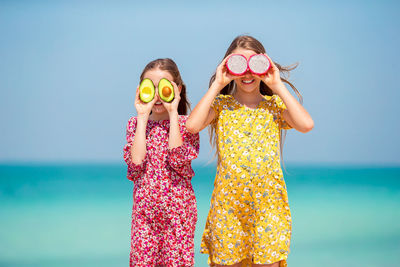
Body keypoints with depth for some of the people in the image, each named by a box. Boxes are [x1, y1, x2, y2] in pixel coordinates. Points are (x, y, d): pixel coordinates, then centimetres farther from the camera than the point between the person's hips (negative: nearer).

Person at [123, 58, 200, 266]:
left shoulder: (186, 123, 0)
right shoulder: (136, 123, 6)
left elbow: (178, 160, -18)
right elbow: (135, 163, -10)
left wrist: (173, 113, -14)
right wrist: (143, 117, -7)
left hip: (178, 208, -2)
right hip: (144, 208, 2)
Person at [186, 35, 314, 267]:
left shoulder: (275, 105, 7)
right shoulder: (221, 105, 6)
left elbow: (306, 124, -12)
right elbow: (192, 125, -13)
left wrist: (278, 87, -7)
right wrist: (216, 86, -7)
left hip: (267, 200, 0)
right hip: (227, 201, 0)